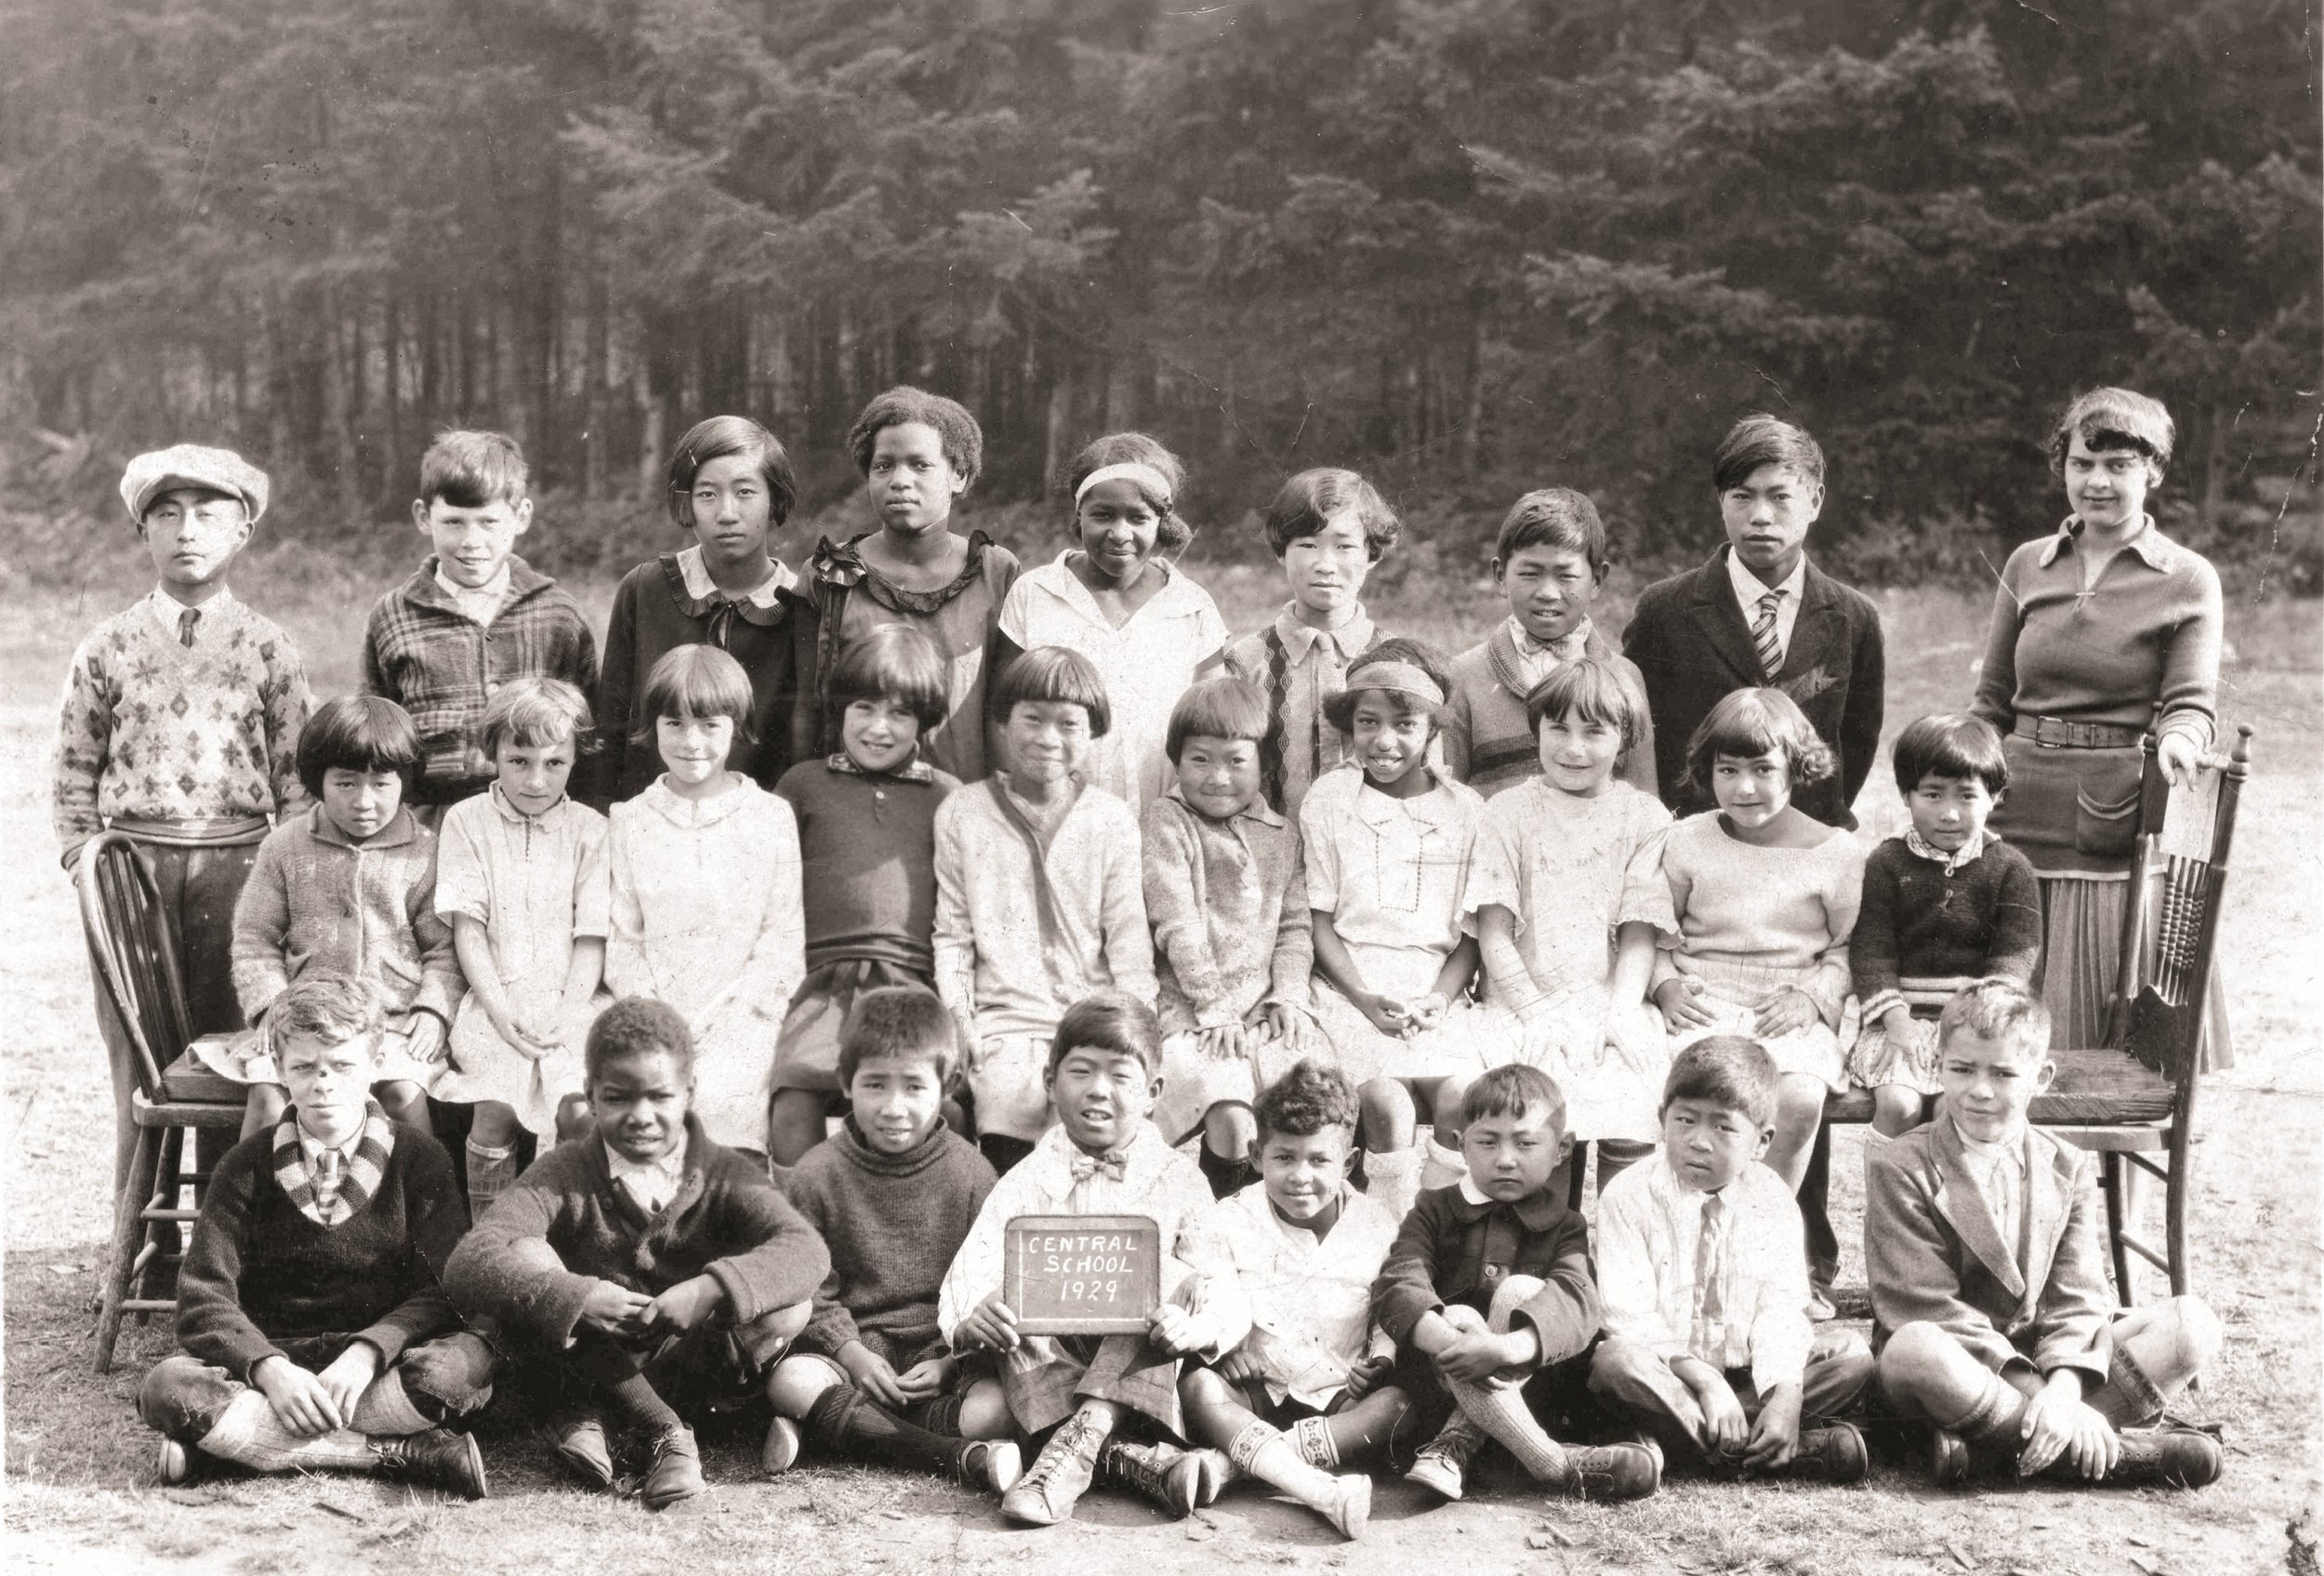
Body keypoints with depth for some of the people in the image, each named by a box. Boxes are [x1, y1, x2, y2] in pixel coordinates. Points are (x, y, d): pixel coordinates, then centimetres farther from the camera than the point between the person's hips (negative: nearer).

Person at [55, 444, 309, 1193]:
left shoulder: (268, 649, 5)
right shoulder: (107, 648, 6)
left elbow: (296, 780, 6)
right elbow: (75, 774, 10)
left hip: (239, 868, 0)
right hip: (133, 867, 0)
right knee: (141, 1068, 3)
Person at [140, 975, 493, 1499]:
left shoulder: (421, 1159, 3)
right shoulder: (246, 1167, 6)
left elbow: (445, 1288, -6)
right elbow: (203, 1298, -4)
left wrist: (367, 1353, -23)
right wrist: (269, 1369, -22)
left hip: (383, 1363, -1)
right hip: (272, 1359, 1)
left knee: (465, 1363, -33)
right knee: (167, 1387, -29)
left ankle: (232, 1440, -26)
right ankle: (400, 1454, -30)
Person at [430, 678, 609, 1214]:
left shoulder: (590, 830, 8)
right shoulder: (466, 822, 7)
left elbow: (592, 937, 3)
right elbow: (467, 928, 1)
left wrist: (566, 1015, -11)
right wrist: (501, 1011, -10)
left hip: (570, 1003, 0)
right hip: (495, 1001, 0)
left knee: (582, 1110, -23)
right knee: (497, 1112, -23)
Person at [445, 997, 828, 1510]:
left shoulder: (725, 1175, -4)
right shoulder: (563, 1174, -6)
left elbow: (807, 1251, -22)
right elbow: (467, 1266, -22)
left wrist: (712, 1289, -40)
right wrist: (575, 1297, -37)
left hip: (685, 1362, 1)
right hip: (587, 1365, -1)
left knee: (789, 1307, -24)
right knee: (525, 1258, -25)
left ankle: (587, 1414, -18)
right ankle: (665, 1432, -22)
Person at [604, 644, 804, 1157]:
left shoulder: (771, 817, 6)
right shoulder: (631, 821, 11)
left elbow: (784, 939, 3)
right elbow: (623, 940, 9)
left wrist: (714, 1014, -8)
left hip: (740, 1014, -1)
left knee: (721, 1099, -27)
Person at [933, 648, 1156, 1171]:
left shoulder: (1111, 819, 10)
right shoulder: (961, 814, 9)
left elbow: (1128, 936, 9)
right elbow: (952, 932, 9)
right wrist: (959, 1019, -2)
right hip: (1005, 1020, 0)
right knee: (1012, 1097, -27)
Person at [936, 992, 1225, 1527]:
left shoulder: (1179, 1182, 4)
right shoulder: (1026, 1183, 4)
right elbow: (968, 1278, -7)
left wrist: (1191, 1327, -30)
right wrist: (971, 1322, -32)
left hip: (1139, 1370, 0)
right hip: (1047, 1370, 0)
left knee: (1165, 1277, -24)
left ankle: (1078, 1443, -40)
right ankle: (1131, 1459, -43)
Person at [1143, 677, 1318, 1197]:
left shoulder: (1281, 836, 15)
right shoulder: (1167, 821, 1)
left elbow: (1295, 925, 13)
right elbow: (1178, 924, -6)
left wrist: (1289, 994, -4)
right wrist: (1214, 1006, -11)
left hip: (1268, 1011, 4)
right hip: (1193, 1013, -4)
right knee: (1233, 1122, -26)